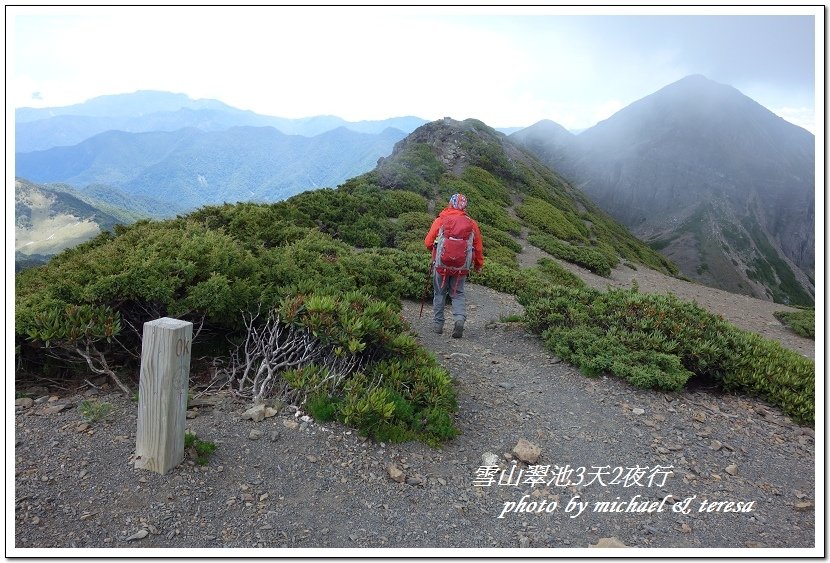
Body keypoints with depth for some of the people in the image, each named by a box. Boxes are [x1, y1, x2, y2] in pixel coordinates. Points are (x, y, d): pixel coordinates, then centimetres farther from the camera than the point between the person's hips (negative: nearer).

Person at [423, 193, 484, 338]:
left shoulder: (440, 220, -6)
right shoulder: (472, 224, 0)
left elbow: (428, 243, -2)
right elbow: (479, 248, 6)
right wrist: (479, 265, 21)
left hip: (441, 264, -1)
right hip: (461, 267, 1)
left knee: (439, 293, 15)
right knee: (458, 294, 14)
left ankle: (438, 324, 20)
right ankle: (460, 318, -9)